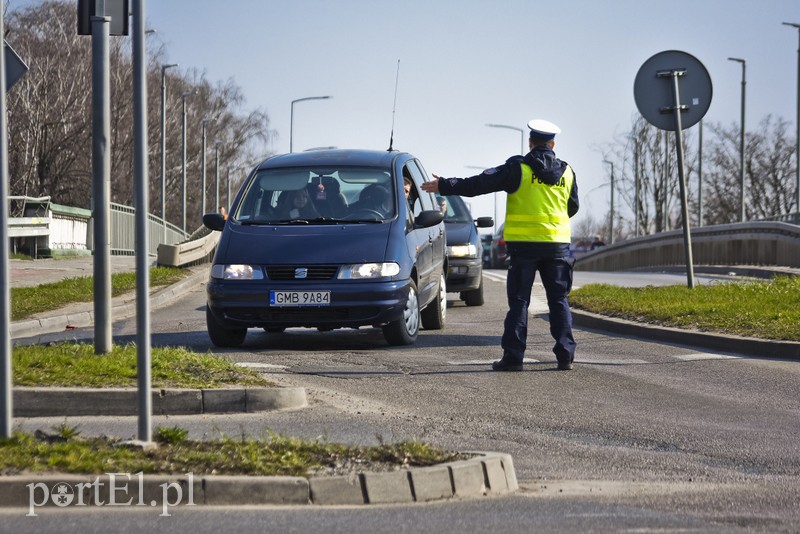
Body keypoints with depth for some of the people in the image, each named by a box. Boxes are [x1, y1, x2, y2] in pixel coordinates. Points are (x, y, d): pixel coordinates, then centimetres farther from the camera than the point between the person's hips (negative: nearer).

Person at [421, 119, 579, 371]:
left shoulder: (518, 168, -5)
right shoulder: (566, 171, 9)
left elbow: (480, 184, -8)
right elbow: (573, 207, 21)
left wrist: (445, 186, -2)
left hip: (524, 243, -3)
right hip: (557, 245, 3)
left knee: (519, 301, 0)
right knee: (559, 301, 7)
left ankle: (513, 356, -3)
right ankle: (565, 355, 3)